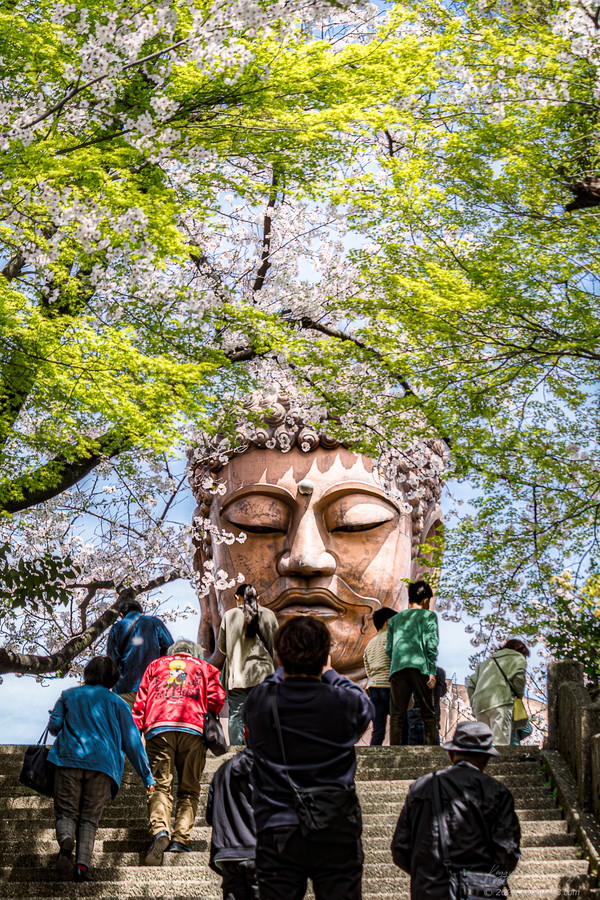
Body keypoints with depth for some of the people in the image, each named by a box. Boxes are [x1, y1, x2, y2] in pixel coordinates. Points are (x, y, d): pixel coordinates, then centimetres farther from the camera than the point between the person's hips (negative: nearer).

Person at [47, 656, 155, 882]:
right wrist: (147, 777, 12)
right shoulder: (116, 702, 13)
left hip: (68, 761, 0)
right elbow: (132, 742, 9)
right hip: (103, 764, 0)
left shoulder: (68, 695, 16)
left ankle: (65, 839, -29)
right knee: (90, 817, 6)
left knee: (66, 812, 5)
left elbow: (54, 725, 7)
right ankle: (83, 864, -14)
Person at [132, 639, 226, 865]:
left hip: (158, 728, 0)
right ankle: (180, 839, -12)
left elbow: (140, 701, 19)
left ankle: (159, 830, -30)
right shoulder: (204, 667, 28)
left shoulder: (156, 665, 30)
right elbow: (216, 698, 12)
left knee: (160, 785, -6)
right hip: (193, 729, 0)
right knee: (189, 789, 4)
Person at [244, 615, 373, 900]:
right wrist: (328, 673, 28)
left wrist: (287, 669, 30)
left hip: (277, 834, 1)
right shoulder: (344, 703, -10)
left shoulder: (259, 702, -8)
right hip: (336, 834, -1)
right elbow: (365, 704, 16)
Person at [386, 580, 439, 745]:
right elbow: (431, 645, -1)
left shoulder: (395, 618, 22)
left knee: (396, 715, 1)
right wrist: (432, 672, -2)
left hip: (397, 669, 3)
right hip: (420, 667, -3)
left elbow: (389, 648, 15)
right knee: (428, 714, 3)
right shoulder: (429, 616, 11)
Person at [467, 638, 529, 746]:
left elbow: (471, 683, 27)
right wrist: (519, 697, 12)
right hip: (500, 700, -6)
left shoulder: (488, 660, 35)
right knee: (500, 742, -15)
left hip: (479, 703, 6)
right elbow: (518, 677, -2)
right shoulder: (518, 658, 19)